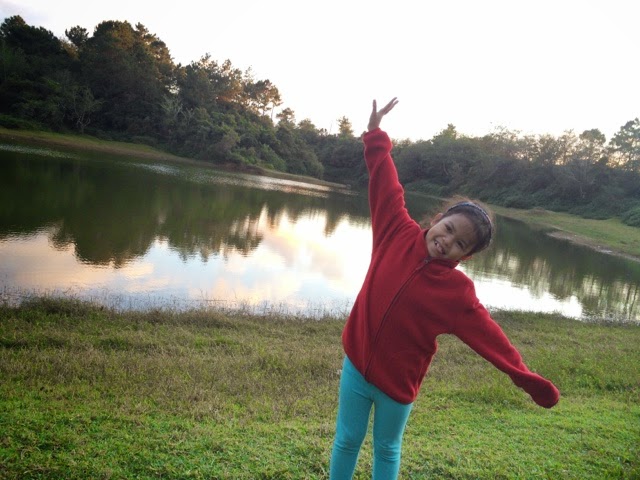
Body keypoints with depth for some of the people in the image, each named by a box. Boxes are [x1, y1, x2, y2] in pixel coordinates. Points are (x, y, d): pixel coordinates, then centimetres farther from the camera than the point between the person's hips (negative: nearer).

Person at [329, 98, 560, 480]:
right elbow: (386, 186, -4)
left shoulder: (458, 292, -13)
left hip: (398, 380, -2)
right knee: (348, 440, 17)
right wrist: (376, 133, 0)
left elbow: (487, 333, -14)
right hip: (357, 362, 2)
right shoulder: (400, 232, -9)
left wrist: (525, 377, -22)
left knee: (387, 448, 18)